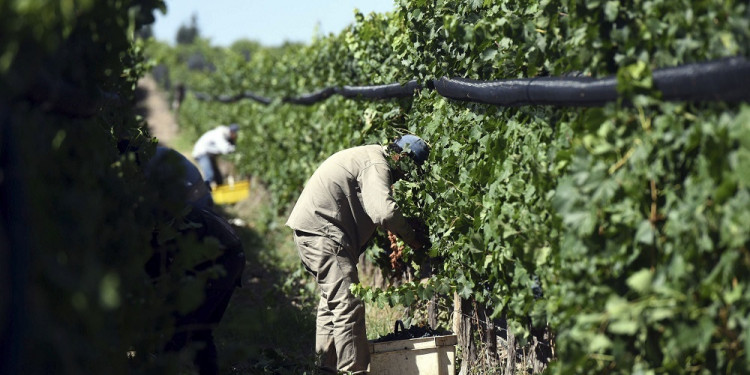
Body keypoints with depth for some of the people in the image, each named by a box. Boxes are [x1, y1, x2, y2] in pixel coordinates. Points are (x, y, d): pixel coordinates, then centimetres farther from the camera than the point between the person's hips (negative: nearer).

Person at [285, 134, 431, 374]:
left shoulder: (372, 155, 19)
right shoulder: (377, 164, -14)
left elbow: (375, 210, 27)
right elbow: (384, 212, -27)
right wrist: (411, 238, -13)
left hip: (311, 228, 11)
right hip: (322, 230, -11)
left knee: (332, 300, 20)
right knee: (348, 306, -13)